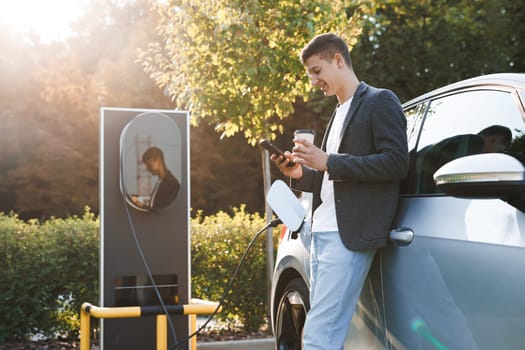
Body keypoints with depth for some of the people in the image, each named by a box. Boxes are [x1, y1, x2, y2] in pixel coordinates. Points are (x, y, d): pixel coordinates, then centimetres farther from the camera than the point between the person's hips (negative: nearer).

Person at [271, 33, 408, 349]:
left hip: (348, 236, -9)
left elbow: (397, 162, -13)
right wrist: (301, 174, 9)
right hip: (322, 234, 9)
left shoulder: (380, 102, -1)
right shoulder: (340, 113, 25)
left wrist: (328, 162, -15)